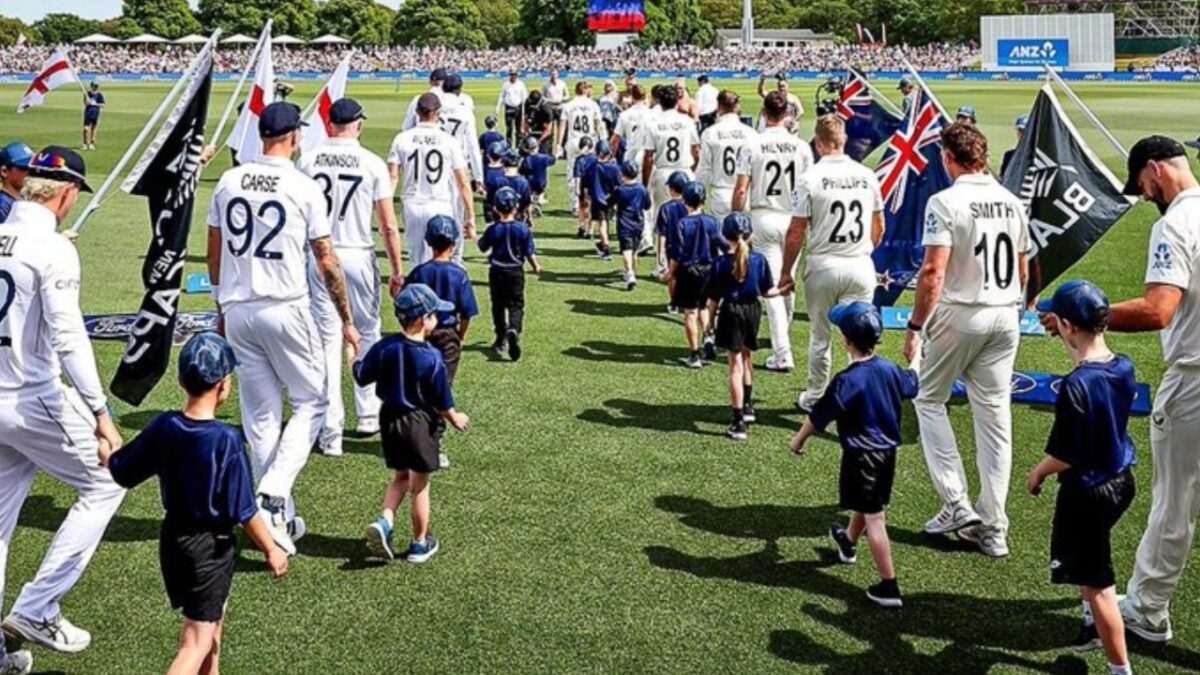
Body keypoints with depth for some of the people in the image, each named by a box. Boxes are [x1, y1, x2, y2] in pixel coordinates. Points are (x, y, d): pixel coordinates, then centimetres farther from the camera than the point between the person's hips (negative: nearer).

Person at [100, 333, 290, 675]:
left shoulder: (163, 427, -8)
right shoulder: (227, 440, -22)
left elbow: (119, 470, 4)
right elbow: (244, 511, -18)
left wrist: (102, 440, 23)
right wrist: (271, 549, -5)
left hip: (173, 538, 6)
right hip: (211, 546, -6)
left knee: (213, 621, 27)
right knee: (197, 643, -1)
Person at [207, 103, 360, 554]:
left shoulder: (228, 182, 5)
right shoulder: (305, 189, -8)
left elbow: (214, 253, 12)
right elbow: (327, 262, -5)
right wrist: (346, 320, 3)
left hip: (237, 310, 5)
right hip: (286, 309, -5)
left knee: (260, 413, 11)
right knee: (311, 403, 10)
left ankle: (281, 517, 17)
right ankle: (274, 495, -8)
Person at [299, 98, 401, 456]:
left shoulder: (308, 160, 0)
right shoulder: (372, 163, -5)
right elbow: (388, 225, -6)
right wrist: (397, 270, 1)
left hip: (318, 256, 1)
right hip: (359, 256, -1)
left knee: (327, 340, 4)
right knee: (368, 334, 18)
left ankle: (330, 432, 2)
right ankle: (368, 415, 25)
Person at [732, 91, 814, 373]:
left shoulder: (752, 146, -8)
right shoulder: (801, 147, -2)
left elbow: (741, 190, -8)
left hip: (763, 217, -2)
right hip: (792, 218, 2)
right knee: (788, 280, 18)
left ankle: (782, 354, -7)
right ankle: (782, 337, 38)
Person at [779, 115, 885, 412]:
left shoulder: (810, 178, -9)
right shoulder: (866, 175, 2)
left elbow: (796, 232, -7)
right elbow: (879, 228, 12)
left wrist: (786, 272, 3)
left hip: (823, 265, -2)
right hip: (860, 266, 2)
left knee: (820, 337, 13)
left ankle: (815, 398, 25)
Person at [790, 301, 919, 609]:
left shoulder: (846, 381, -22)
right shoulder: (890, 370, -2)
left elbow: (819, 417, -14)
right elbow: (912, 384, 22)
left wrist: (798, 440, 3)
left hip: (861, 456, -8)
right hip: (888, 451, 8)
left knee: (873, 517, -5)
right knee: (867, 504, 29)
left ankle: (889, 586, -4)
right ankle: (848, 541, 56)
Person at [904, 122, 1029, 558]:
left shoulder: (946, 202, -12)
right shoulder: (1012, 202, 8)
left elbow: (934, 272, -18)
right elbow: (1023, 269, 14)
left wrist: (915, 327, -13)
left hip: (958, 316, -6)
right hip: (1005, 317, 6)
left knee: (929, 399, 13)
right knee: (995, 415, 8)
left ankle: (957, 504, 6)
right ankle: (993, 528, 13)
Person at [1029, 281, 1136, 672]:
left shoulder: (1075, 386, -27)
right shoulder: (1124, 368, -7)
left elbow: (1065, 456, -21)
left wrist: (1038, 473, -3)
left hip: (1087, 491, -8)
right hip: (1121, 481, 8)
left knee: (1098, 583, 4)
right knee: (1090, 563, 32)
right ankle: (1095, 622, 50)